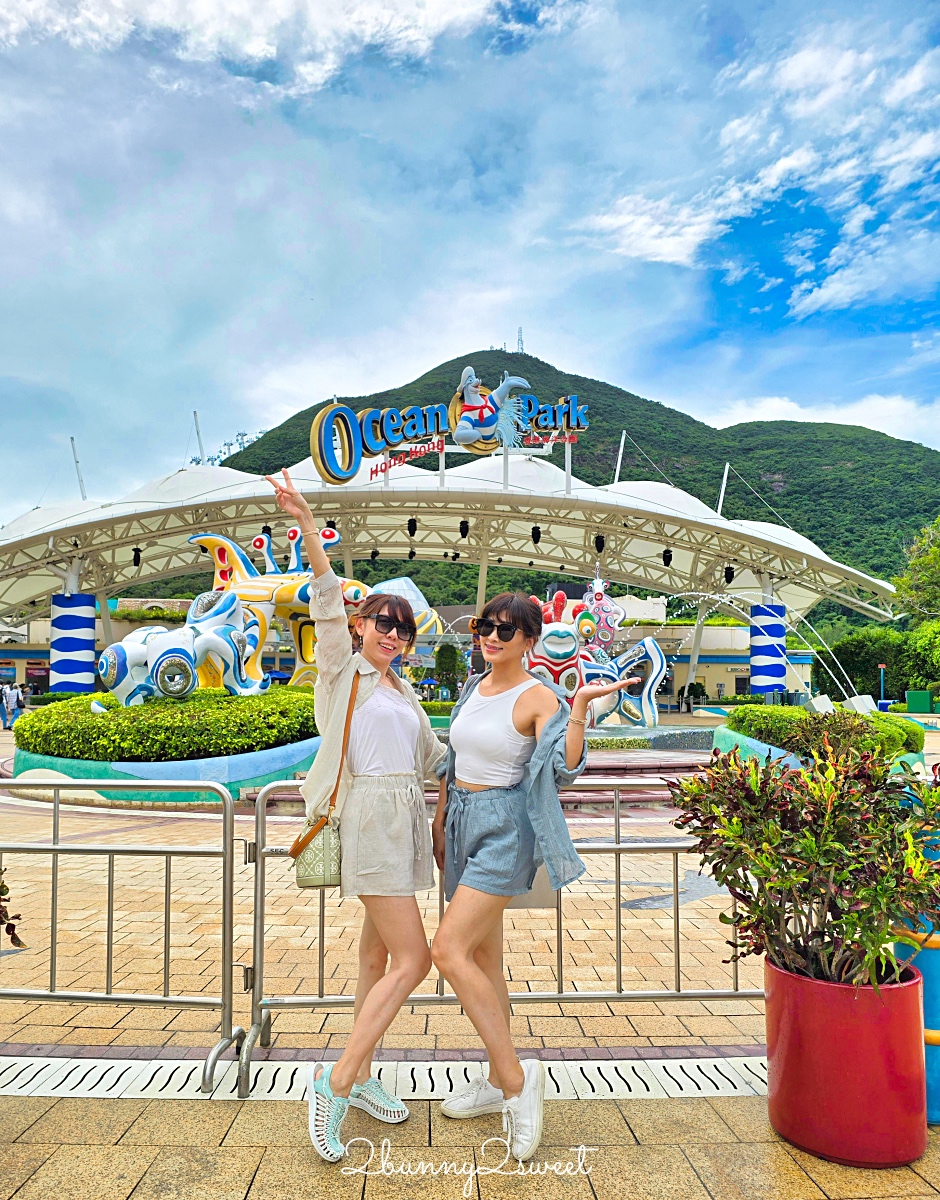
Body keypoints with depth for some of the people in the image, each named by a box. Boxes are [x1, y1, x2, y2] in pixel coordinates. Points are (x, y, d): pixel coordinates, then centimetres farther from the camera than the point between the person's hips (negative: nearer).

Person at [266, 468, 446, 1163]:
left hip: (406, 824, 7)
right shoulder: (341, 670, 1)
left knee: (378, 957, 13)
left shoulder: (405, 694, 19)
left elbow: (434, 760, 26)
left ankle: (360, 1077, 26)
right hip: (369, 820, -7)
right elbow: (328, 602, -12)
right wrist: (308, 526, -22)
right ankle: (336, 1081, 0)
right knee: (412, 959, -11)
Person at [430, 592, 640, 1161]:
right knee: (484, 957, 14)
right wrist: (441, 818, 22)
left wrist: (580, 707, -37)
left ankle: (516, 1075, -1)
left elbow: (565, 770, -26)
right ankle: (501, 1082, 28)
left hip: (505, 830, -8)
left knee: (448, 950, -15)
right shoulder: (473, 688, 9)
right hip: (464, 823, 8)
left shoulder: (539, 698, -13)